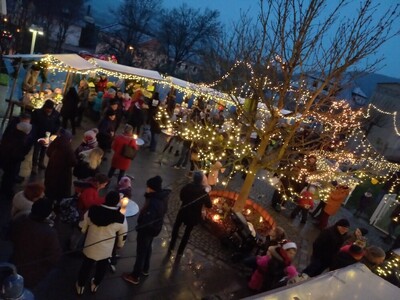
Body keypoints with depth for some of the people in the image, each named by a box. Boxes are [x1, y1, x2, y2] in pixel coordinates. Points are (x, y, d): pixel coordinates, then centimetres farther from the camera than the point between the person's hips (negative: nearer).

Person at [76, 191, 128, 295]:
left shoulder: (92, 211, -16)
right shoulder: (121, 218, -20)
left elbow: (82, 228, -3)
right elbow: (122, 237, -7)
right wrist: (120, 245, 14)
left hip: (90, 247, 1)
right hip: (106, 250, -1)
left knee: (86, 266, 27)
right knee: (101, 268, 28)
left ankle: (80, 285, 48)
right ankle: (95, 285, 50)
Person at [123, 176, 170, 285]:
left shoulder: (154, 202, -37)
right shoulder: (162, 196, -10)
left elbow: (147, 220, -34)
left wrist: (139, 226, -17)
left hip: (147, 229, -9)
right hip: (155, 227, 9)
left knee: (141, 252, 11)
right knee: (147, 248, 29)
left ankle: (135, 276, 31)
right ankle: (145, 269, 50)